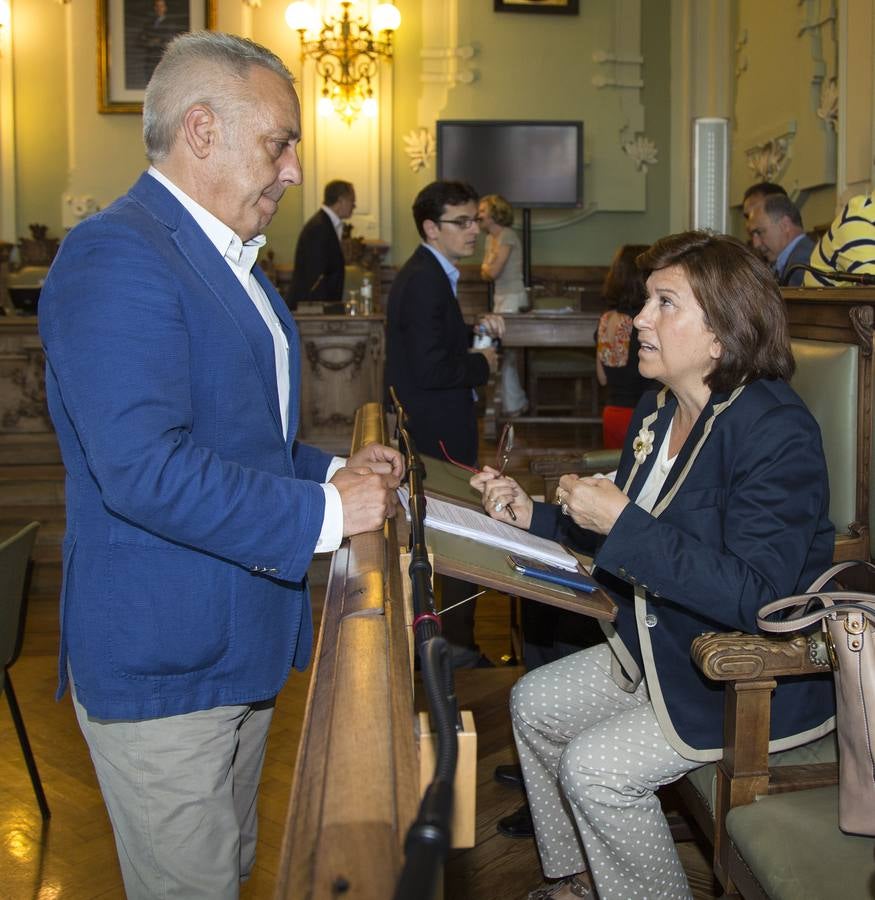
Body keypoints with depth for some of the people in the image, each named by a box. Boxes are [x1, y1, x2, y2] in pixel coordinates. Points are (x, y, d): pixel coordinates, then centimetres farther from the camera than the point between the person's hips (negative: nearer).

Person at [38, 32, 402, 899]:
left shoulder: (227, 260, 14)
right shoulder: (115, 258, -20)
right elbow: (144, 469, -30)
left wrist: (331, 470, 7)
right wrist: (323, 512, -22)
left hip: (240, 643, 10)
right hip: (163, 661, -10)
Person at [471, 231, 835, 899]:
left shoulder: (776, 431, -26)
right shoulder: (661, 408, 3)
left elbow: (752, 597, -32)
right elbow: (629, 539, 13)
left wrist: (620, 521, -33)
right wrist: (532, 515, 0)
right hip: (663, 645, 10)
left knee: (596, 767, -17)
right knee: (533, 704, 11)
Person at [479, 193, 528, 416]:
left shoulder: (507, 236, -14)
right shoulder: (491, 237, 14)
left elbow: (493, 271, -19)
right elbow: (484, 273, 13)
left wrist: (488, 267, 2)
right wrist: (490, 269, -7)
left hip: (512, 299, -9)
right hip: (501, 298, 9)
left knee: (505, 352, -10)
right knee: (508, 351, 12)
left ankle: (512, 406, -4)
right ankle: (518, 401, 20)